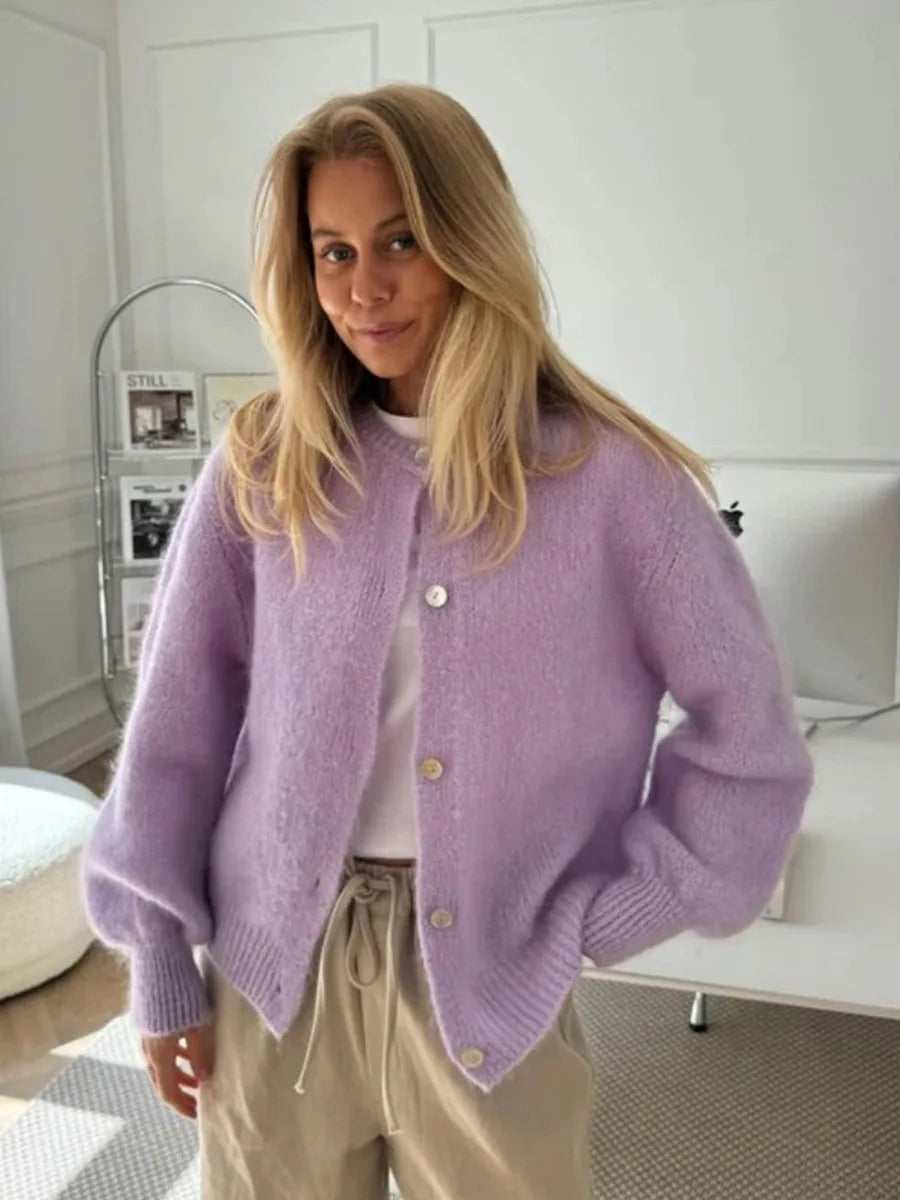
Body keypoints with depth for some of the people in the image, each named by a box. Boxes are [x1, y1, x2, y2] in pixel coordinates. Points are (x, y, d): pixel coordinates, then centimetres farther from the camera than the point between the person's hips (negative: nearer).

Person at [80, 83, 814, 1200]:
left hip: (487, 975, -1)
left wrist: (596, 921, -5)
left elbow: (747, 728, -4)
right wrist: (161, 969, 2)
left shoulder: (608, 474, -10)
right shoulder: (262, 468, -4)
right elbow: (180, 715, 0)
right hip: (271, 968, 2)